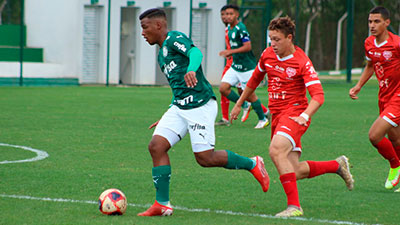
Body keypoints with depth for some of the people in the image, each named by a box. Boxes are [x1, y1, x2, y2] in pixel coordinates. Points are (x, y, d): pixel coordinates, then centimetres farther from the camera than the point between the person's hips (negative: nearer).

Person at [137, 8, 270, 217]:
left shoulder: (174, 38, -6)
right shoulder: (162, 53, 23)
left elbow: (195, 53, -27)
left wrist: (191, 70, -50)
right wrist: (167, 118, 30)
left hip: (200, 104, -9)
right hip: (179, 107, 9)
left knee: (205, 158, -9)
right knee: (156, 146, -7)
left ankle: (253, 164, 13)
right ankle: (162, 204, -5)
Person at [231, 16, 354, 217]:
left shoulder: (302, 62, -12)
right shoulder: (267, 55, 7)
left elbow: (318, 96, -19)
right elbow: (255, 79, 26)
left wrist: (304, 116, -34)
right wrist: (239, 104, 30)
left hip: (295, 112, -7)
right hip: (277, 115, 7)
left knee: (276, 150, -32)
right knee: (294, 172, 2)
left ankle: (294, 206, -30)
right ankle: (337, 165, 27)